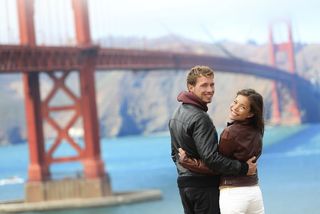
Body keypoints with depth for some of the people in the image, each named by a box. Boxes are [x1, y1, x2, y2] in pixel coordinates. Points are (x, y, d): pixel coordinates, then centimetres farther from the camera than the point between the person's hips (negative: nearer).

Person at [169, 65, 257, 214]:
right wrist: (243, 168, -19)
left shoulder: (177, 114, 12)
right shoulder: (200, 118, -19)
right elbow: (210, 158, -25)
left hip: (184, 183, 9)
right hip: (204, 185, -9)